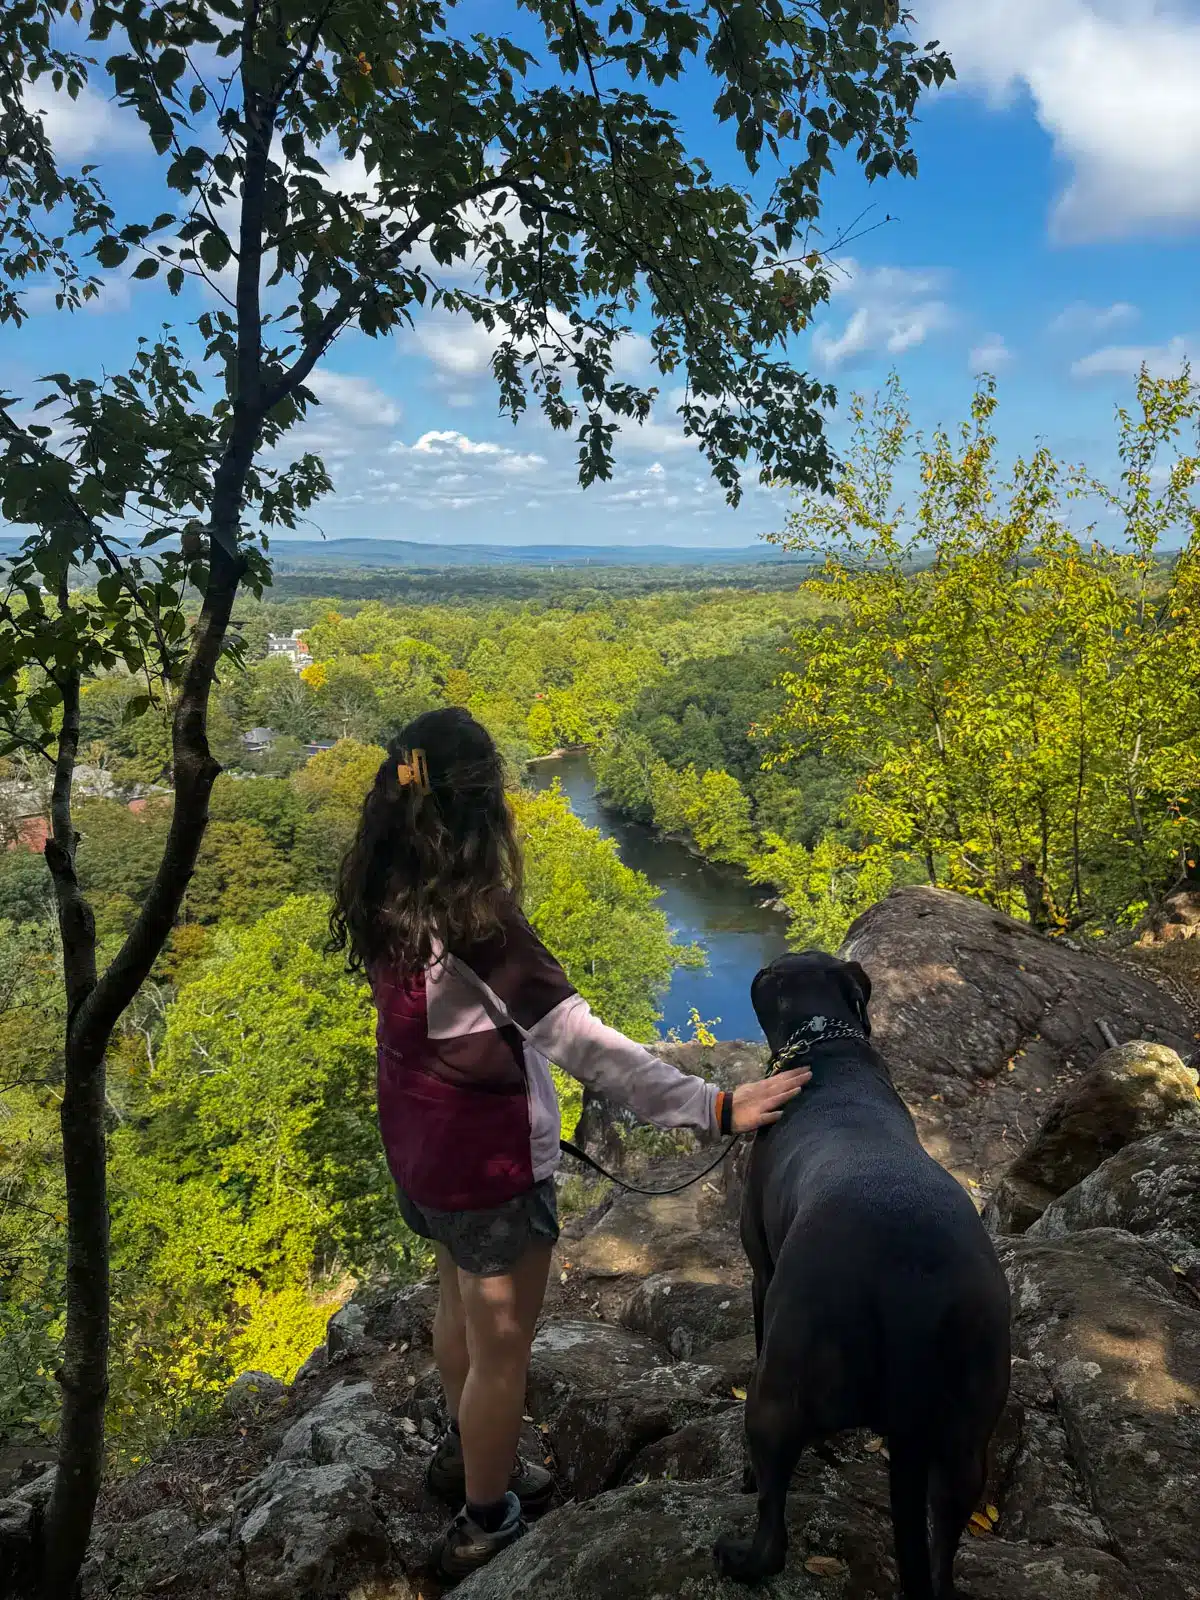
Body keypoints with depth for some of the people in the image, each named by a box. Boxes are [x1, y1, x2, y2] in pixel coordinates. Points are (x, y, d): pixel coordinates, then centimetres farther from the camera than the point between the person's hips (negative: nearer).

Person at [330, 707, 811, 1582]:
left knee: (459, 1302, 30)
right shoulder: (477, 924, -32)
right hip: (489, 1160, -8)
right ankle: (486, 1523, 37)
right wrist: (711, 1106, -37)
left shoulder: (383, 902, -8)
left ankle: (468, 1454, 54)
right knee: (500, 1346, 15)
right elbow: (583, 1043, -36)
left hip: (420, 1143, 8)